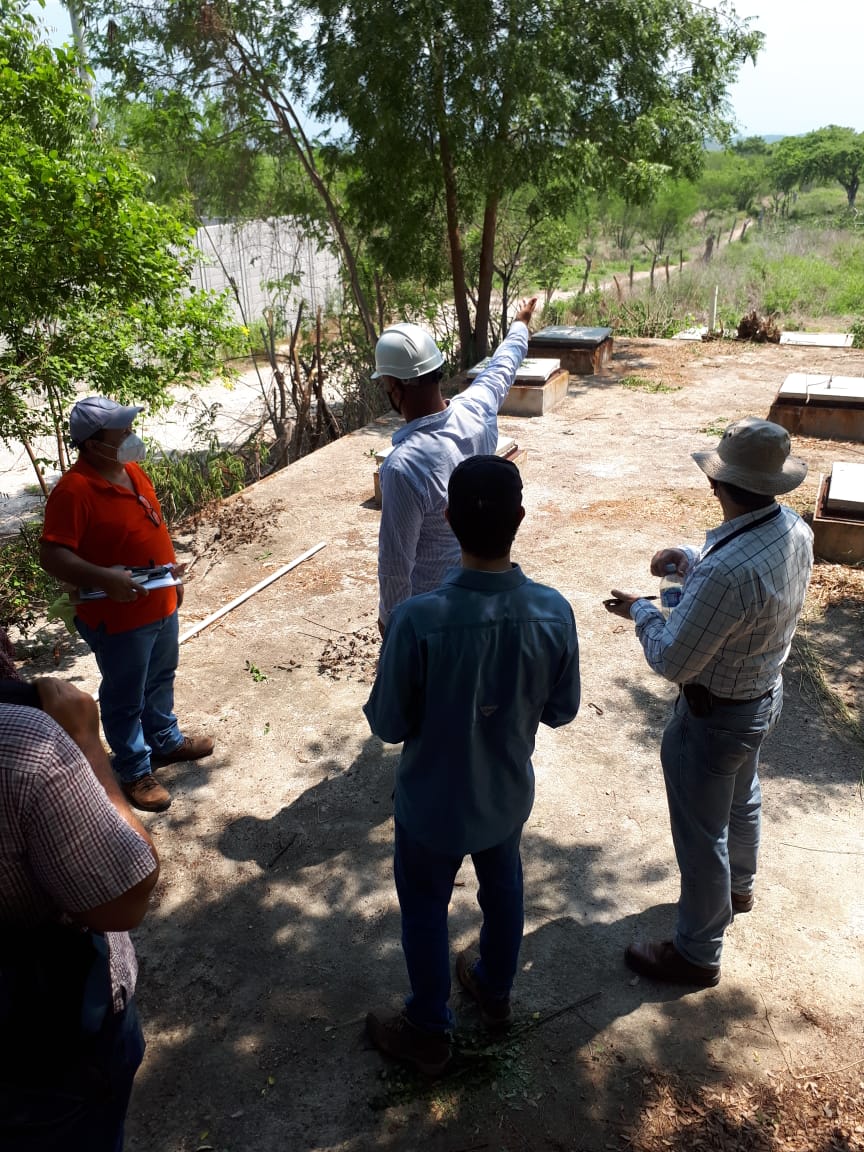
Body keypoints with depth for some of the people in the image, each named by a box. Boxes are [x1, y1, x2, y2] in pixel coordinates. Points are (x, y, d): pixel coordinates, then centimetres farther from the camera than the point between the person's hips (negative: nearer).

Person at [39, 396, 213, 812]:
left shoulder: (132, 470, 3)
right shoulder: (74, 491, -24)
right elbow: (52, 555, -27)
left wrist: (173, 575, 18)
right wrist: (104, 578, -38)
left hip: (161, 605, 8)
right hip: (118, 619, -8)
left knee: (160, 681, 26)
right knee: (125, 699, 11)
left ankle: (166, 741, 47)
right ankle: (135, 772, 28)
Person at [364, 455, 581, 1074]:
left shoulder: (418, 619, -33)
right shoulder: (554, 611, -22)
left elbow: (387, 725, -19)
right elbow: (562, 710, -7)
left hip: (434, 803, -3)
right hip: (509, 793, 4)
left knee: (425, 910, 22)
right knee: (503, 888, 30)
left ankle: (429, 1031, 43)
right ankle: (496, 990, 55)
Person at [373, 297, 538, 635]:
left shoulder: (403, 466, -35)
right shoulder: (477, 409, -14)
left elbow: (396, 562, -26)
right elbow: (502, 366, 10)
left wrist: (389, 617, -9)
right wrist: (520, 324, 31)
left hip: (428, 606, -7)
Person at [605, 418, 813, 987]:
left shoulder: (725, 572, -39)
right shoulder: (796, 530, -11)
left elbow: (672, 661, -29)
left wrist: (640, 611, -12)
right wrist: (692, 559, -1)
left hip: (715, 716, -9)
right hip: (766, 693, 9)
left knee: (701, 834, 12)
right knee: (743, 798, 32)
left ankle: (697, 954, 33)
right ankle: (739, 886, 60)